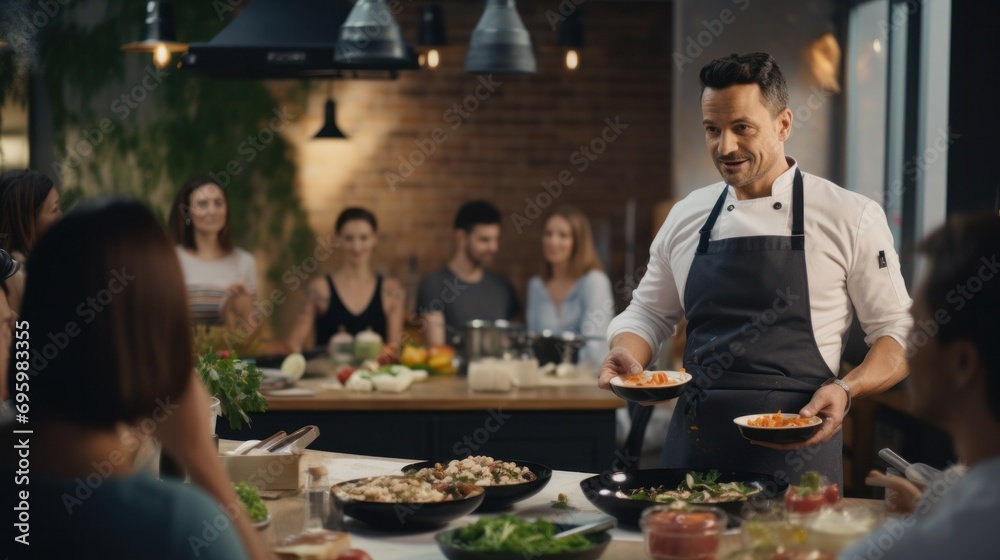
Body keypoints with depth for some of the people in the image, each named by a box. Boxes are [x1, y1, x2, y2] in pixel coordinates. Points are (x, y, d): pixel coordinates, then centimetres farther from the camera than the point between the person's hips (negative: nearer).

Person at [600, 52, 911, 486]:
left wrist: (846, 389, -17)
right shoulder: (687, 215, 10)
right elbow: (648, 314, 20)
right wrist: (627, 355, -2)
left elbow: (898, 333, 0)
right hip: (694, 446, 4)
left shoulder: (850, 216, -2)